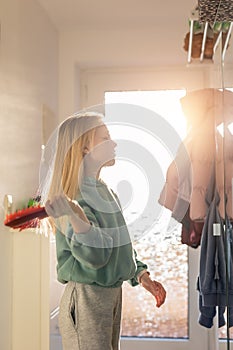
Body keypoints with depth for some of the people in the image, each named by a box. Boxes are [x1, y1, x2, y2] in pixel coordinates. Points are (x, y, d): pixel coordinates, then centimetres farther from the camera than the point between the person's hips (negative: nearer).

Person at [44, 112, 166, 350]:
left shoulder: (105, 192, 8)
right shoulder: (76, 195, -20)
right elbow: (94, 254, -31)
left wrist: (141, 275, 7)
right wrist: (76, 216, -48)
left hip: (112, 294, 9)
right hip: (86, 298, -9)